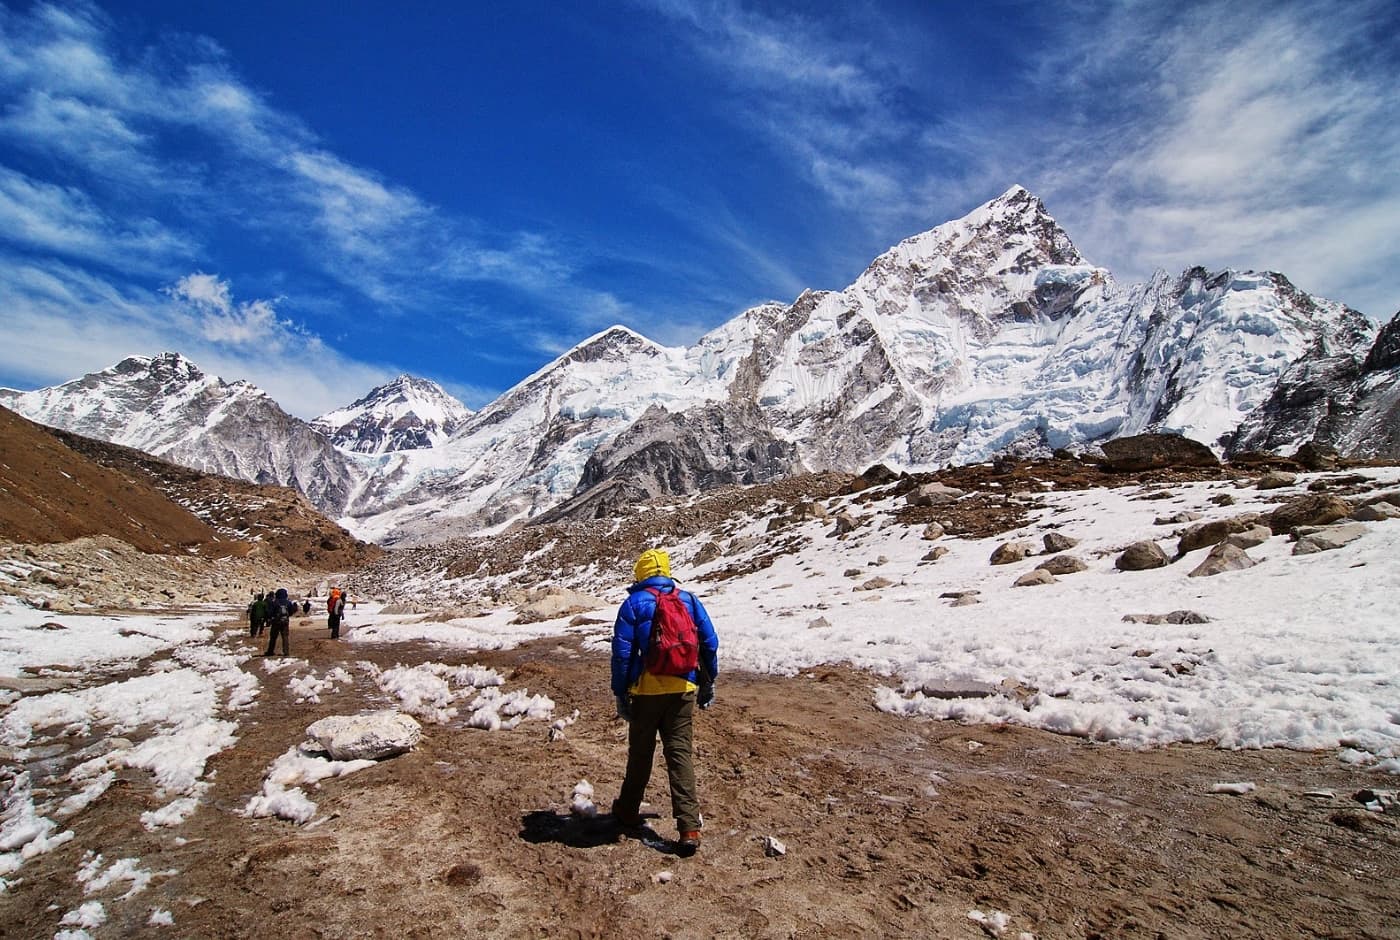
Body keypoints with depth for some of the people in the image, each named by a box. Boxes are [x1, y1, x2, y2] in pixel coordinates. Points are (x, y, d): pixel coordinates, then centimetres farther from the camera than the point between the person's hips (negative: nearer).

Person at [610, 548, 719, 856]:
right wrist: (708, 683, 15)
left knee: (640, 752, 14)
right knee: (681, 753, 4)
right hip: (683, 690, 2)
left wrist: (620, 693, -2)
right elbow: (710, 643, 6)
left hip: (647, 691, -2)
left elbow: (622, 652, -9)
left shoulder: (634, 603, -5)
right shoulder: (689, 600, 5)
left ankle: (628, 810, 33)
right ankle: (689, 828, -2)